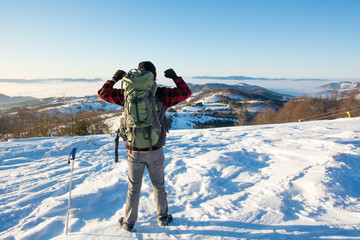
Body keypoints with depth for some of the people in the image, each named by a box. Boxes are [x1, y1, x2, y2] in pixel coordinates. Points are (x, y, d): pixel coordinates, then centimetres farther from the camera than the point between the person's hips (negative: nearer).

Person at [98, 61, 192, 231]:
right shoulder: (161, 94, -8)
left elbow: (103, 93, 7)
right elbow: (186, 92, 1)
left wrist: (115, 78, 17)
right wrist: (175, 77, 11)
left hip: (134, 152, 1)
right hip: (155, 151, 0)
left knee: (133, 188, 17)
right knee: (158, 186, 19)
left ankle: (129, 223, 30)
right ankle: (163, 218, 36)